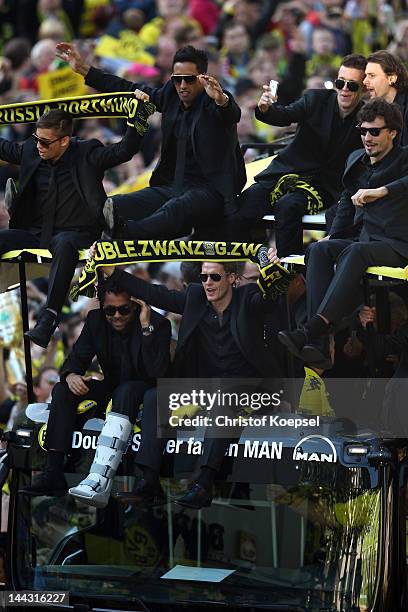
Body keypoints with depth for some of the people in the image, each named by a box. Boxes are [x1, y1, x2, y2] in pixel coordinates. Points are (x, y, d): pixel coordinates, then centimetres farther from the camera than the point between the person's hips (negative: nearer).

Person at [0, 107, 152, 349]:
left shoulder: (87, 155, -4)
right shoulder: (30, 152, 8)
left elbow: (125, 150, -12)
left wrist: (140, 118, -24)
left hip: (74, 232, -5)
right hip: (37, 233, 5)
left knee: (64, 243, -41)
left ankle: (50, 317, -49)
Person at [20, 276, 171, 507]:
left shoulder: (158, 324, -17)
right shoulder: (96, 320, -2)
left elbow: (158, 372, -28)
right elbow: (78, 358, 1)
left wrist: (146, 328, -34)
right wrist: (71, 375, -24)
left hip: (145, 391, -6)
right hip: (113, 390, 6)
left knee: (125, 393, -38)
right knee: (63, 390, -16)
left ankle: (100, 482, -53)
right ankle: (53, 473, -25)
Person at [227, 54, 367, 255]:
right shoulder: (317, 99, 3)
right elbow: (286, 115, -13)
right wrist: (265, 108, -35)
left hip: (323, 185, -3)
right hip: (287, 171, 3)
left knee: (287, 206, -35)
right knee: (238, 210, -19)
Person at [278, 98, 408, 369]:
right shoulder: (356, 160, 19)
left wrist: (381, 191, -36)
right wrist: (333, 237, 18)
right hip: (362, 240, 7)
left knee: (355, 252, -37)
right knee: (319, 250, -23)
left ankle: (312, 330, -49)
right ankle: (318, 345, -39)